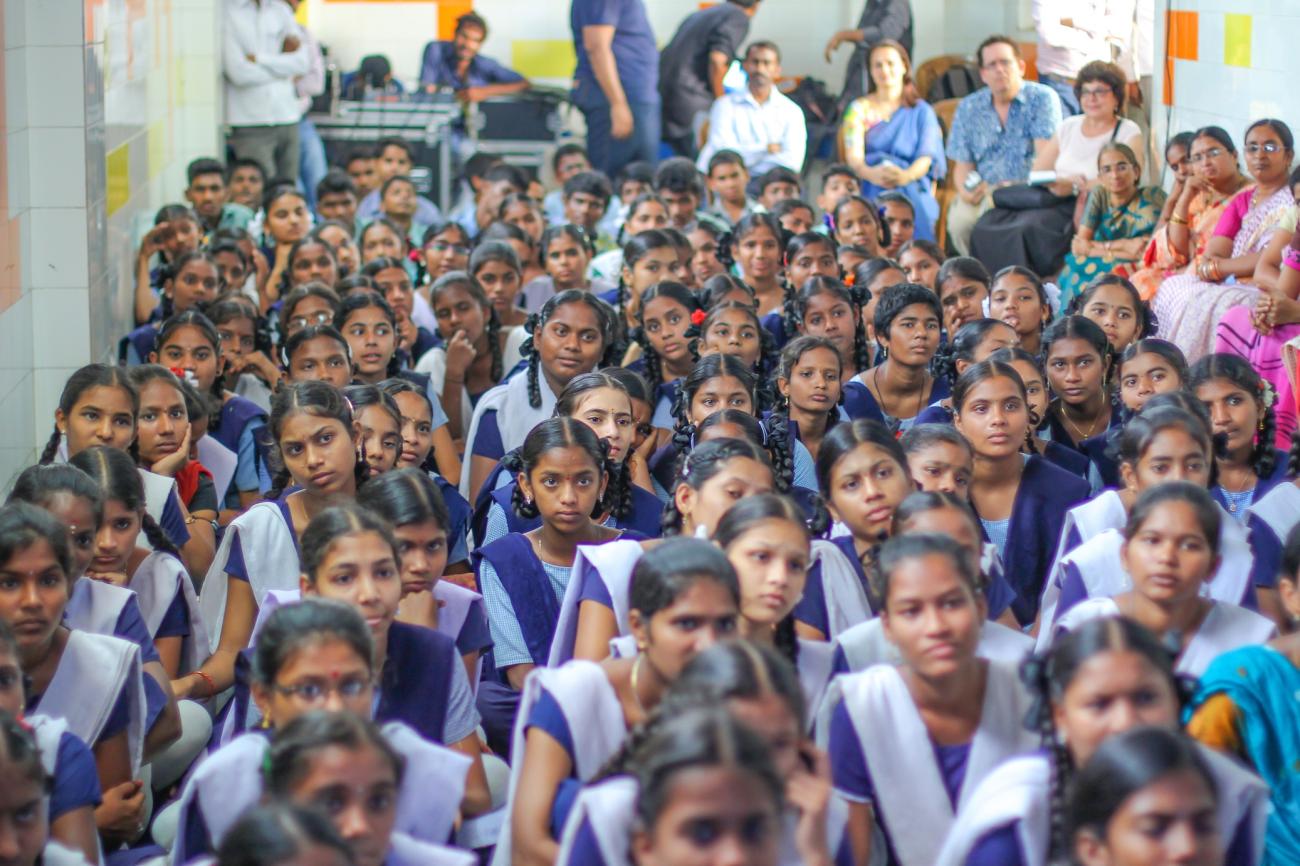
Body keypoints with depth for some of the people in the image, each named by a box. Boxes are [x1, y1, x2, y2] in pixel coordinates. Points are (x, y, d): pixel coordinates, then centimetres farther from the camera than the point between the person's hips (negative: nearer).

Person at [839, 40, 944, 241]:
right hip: (871, 185, 0)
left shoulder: (921, 111, 17)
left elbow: (927, 157, 2)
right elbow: (853, 155, 1)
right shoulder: (859, 109, 17)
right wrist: (870, 173, -25)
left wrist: (906, 175, -24)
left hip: (912, 184, 0)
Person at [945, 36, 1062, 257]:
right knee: (960, 218, -30)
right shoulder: (969, 108, 15)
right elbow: (963, 166, 12)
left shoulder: (1042, 99, 3)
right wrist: (966, 191, -13)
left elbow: (1046, 156, -9)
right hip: (985, 193, 3)